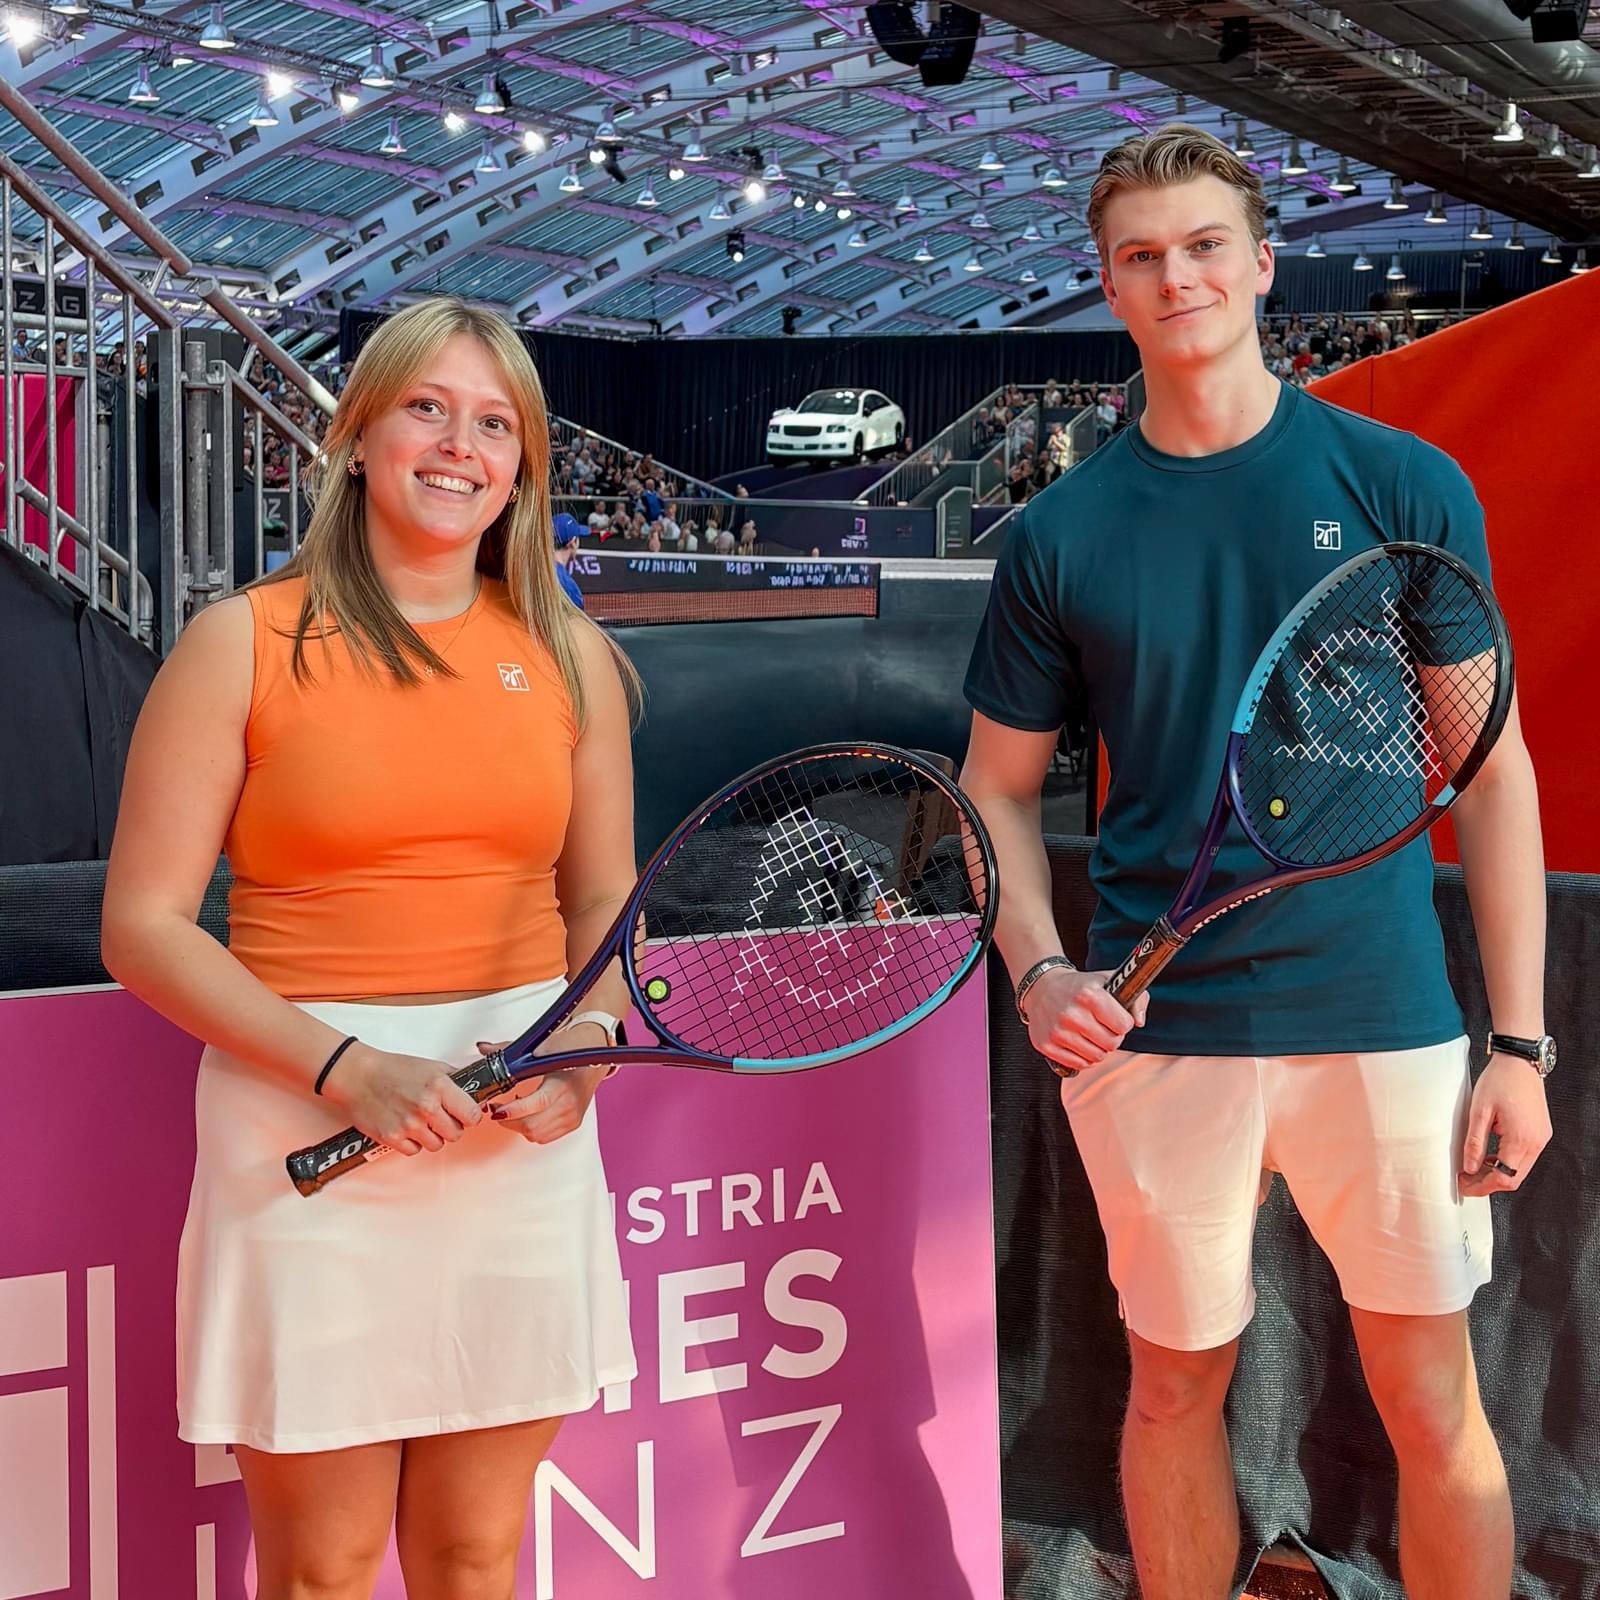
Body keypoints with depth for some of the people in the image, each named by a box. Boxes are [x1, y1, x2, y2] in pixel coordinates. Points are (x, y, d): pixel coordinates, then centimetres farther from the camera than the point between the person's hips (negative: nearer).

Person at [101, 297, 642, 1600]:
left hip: (525, 1134, 3)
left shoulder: (570, 655, 9)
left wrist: (588, 1041, -5)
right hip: (307, 1128, -3)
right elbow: (144, 926, -5)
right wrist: (348, 1069, -15)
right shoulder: (245, 643, -3)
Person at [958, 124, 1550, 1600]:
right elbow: (999, 785, 10)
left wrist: (1520, 1040, -3)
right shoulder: (1062, 535, 3)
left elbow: (1490, 764, 2)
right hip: (1156, 1035, 1)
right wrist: (1036, 967, -8)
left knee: (1433, 1398, 6)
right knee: (1176, 1384, 12)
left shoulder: (1403, 485, 0)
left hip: (1383, 1021, -1)